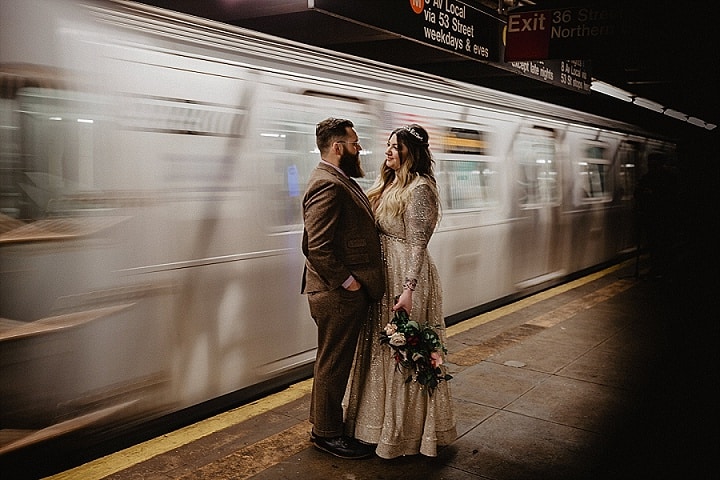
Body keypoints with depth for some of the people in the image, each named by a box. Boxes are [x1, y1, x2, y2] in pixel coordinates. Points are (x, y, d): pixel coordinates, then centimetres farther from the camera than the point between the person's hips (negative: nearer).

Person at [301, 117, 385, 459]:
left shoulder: (339, 181, 14)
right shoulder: (327, 184, -20)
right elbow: (318, 247, -27)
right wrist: (346, 281, -20)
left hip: (345, 293, 10)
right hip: (338, 294, -10)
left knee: (335, 361, 21)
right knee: (333, 363, 4)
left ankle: (325, 421, 37)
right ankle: (326, 432, 21)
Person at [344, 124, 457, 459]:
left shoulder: (419, 189, -14)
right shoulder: (388, 185, 13)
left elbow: (417, 244, -18)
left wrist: (408, 290, -23)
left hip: (406, 276, -9)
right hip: (382, 275, 9)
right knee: (381, 347, 17)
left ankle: (405, 431, 19)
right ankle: (384, 418, 34)